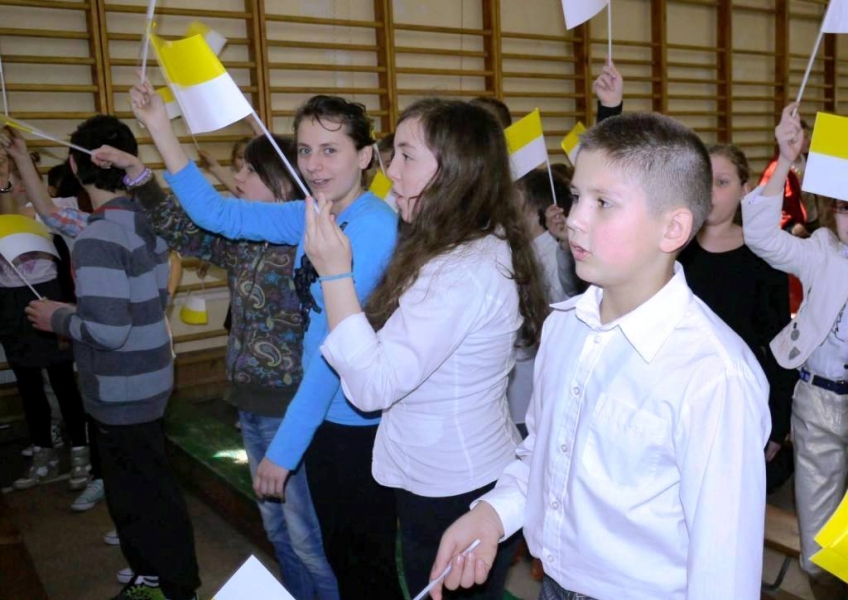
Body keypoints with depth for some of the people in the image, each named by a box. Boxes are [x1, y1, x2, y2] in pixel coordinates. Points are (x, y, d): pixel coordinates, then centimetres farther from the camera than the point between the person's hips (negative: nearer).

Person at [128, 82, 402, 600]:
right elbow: (218, 213, 7)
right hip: (324, 415, 8)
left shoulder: (374, 224, -22)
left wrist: (285, 448, -19)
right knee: (338, 555, 24)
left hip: (360, 424, -8)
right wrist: (160, 127, 0)